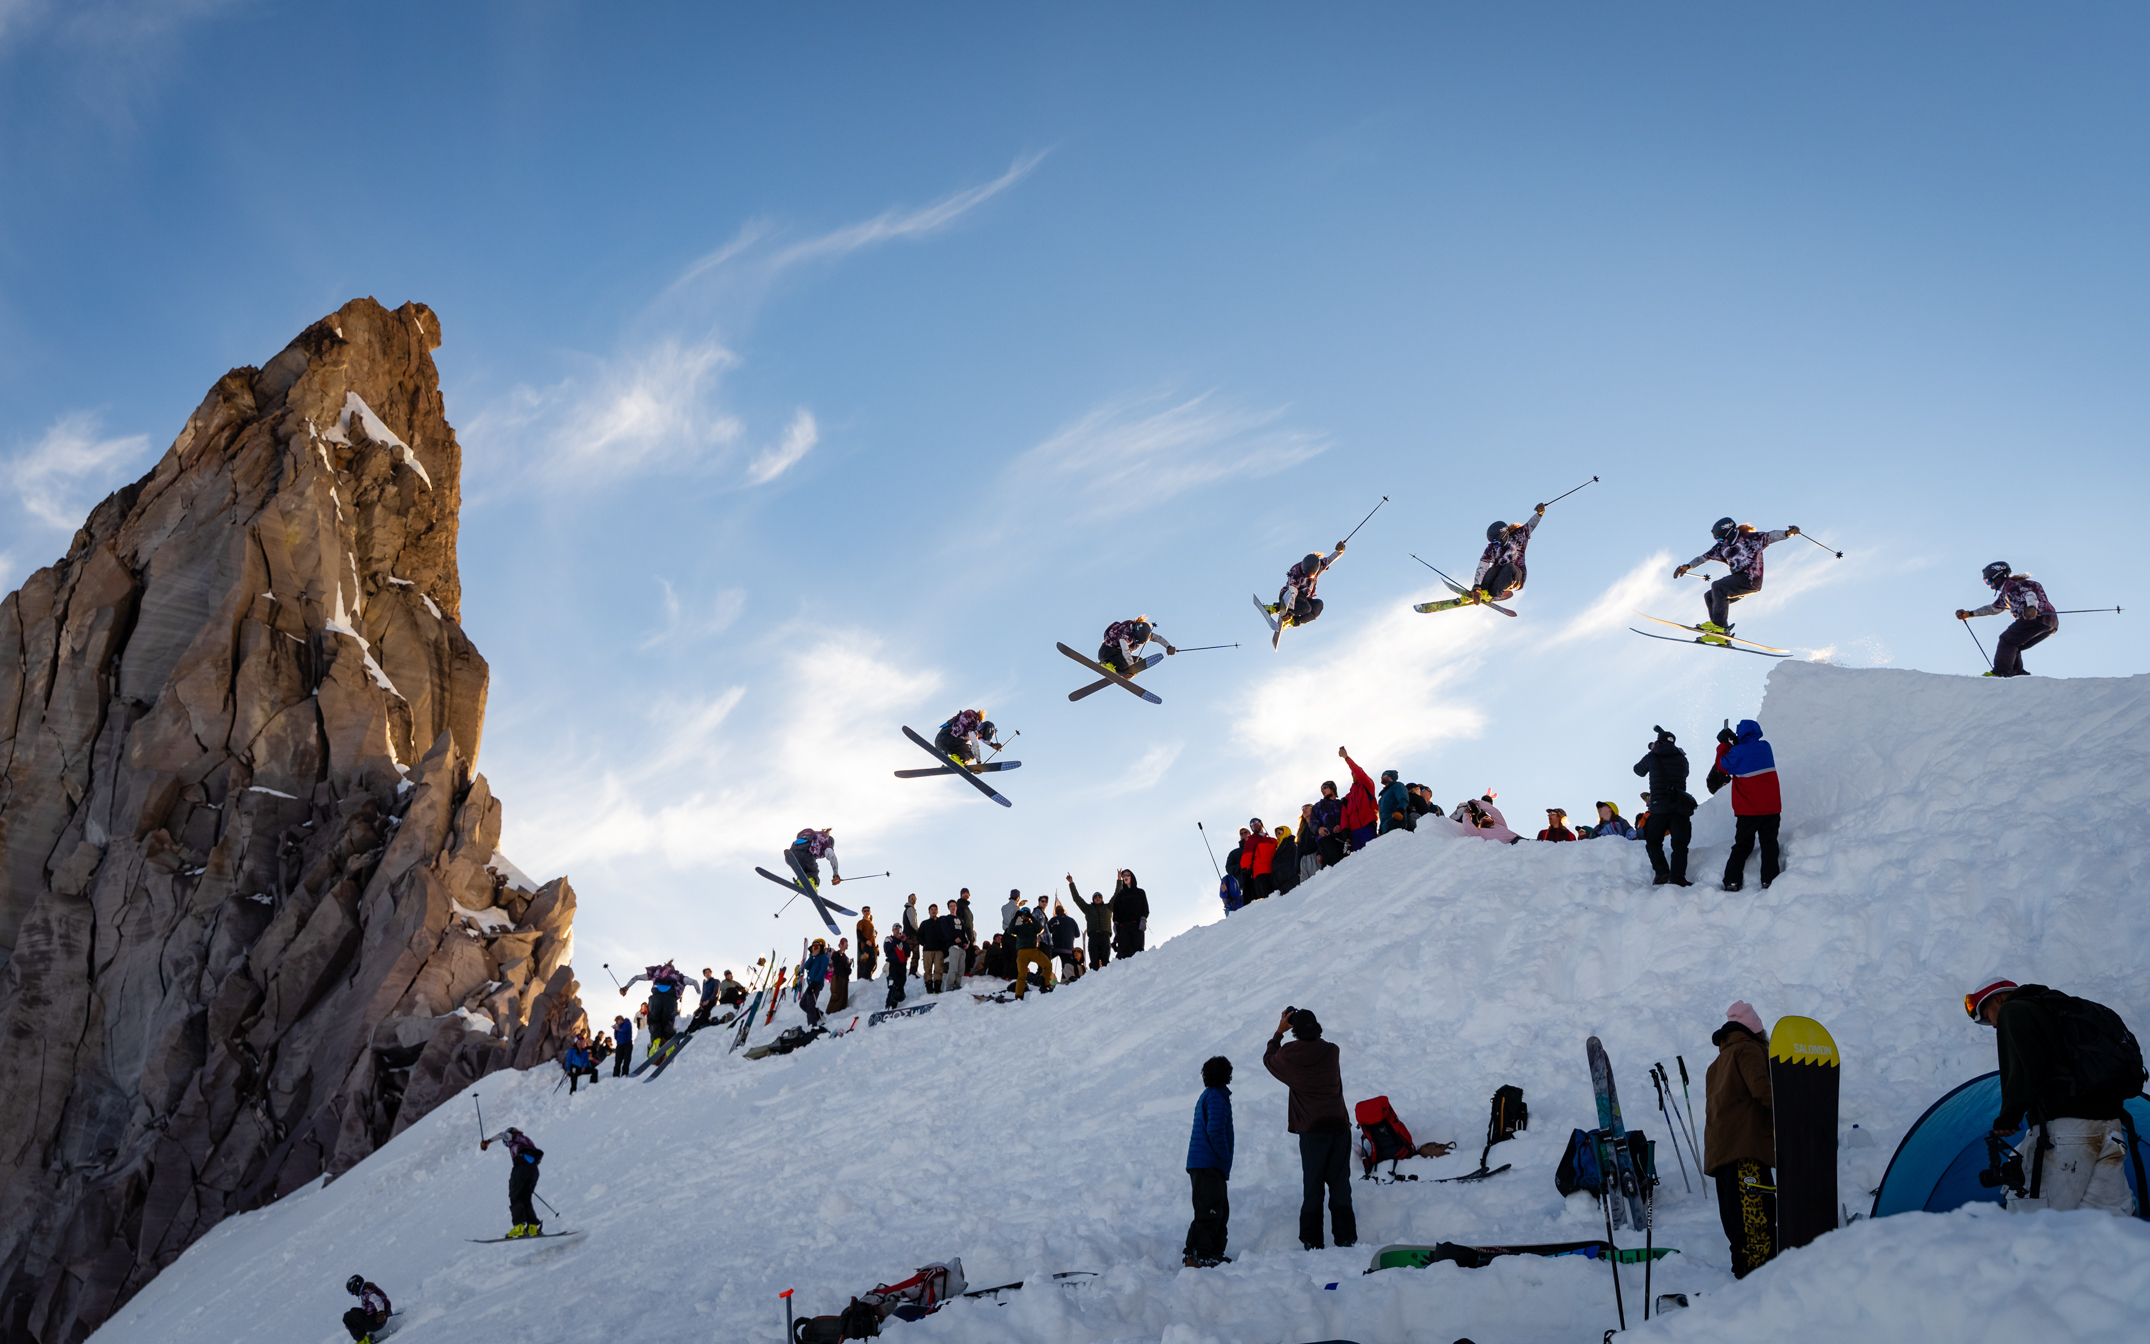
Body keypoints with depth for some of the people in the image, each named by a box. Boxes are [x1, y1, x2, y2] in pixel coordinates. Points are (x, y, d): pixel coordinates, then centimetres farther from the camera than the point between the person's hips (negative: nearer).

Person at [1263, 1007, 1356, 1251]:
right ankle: (1346, 1238, 6)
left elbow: (1269, 1059, 16)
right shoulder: (1332, 1052, -3)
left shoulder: (1288, 1056, -6)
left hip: (1312, 1130, -2)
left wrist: (1279, 1031, 22)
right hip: (1340, 1126, 2)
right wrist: (1307, 1024, 18)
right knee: (1340, 1184, 8)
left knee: (1312, 1185, 5)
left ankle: (1311, 1240, 3)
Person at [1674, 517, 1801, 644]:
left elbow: (1770, 537, -11)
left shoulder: (1750, 539, -5)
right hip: (1740, 581, 8)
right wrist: (1687, 566, 10)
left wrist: (1787, 533, -27)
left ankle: (1719, 626, -27)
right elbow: (1704, 557, 18)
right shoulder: (1722, 547, 12)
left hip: (1752, 580, -8)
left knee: (1718, 587, -24)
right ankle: (1721, 636, -6)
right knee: (1709, 596, 2)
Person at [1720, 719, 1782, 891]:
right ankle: (1768, 881, -6)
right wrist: (1733, 746, 17)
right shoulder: (1765, 747, 4)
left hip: (1748, 810, -2)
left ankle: (1732, 881, -1)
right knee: (1769, 844, 7)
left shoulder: (1739, 752, -12)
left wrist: (1724, 746, 16)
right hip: (1771, 808, 3)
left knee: (1742, 846, 8)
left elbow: (1723, 765, 4)